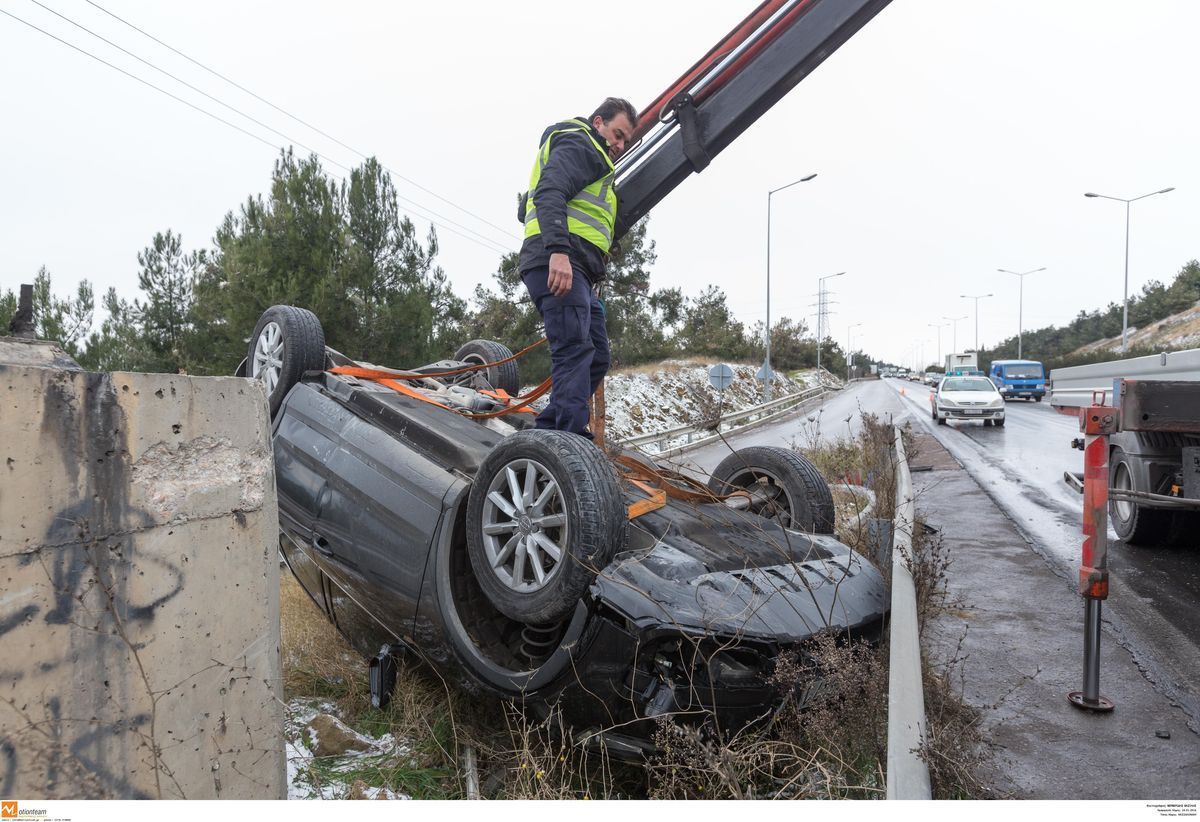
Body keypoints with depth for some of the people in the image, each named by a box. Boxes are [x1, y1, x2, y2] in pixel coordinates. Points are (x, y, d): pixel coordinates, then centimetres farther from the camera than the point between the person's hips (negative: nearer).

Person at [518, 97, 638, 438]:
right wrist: (558, 251, -30)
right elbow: (549, 194, -17)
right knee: (575, 350, -20)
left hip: (574, 271, 10)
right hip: (558, 265, -10)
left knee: (597, 357, 7)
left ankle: (546, 433, 5)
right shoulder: (577, 144, 3)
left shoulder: (593, 158, 35)